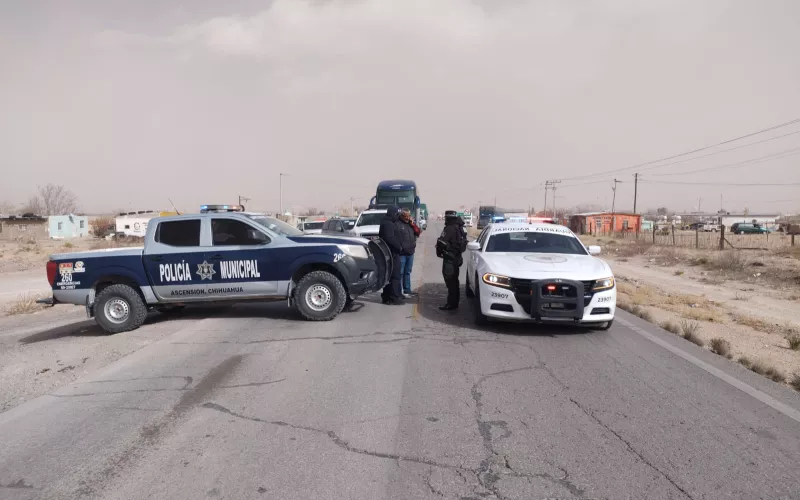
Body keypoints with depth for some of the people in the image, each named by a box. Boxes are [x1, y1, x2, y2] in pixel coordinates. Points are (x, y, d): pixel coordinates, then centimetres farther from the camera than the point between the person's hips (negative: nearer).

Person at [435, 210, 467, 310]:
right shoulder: (459, 228, 12)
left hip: (449, 258, -10)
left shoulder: (450, 229, -18)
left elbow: (441, 242, -22)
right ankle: (454, 302, 26)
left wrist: (439, 252, -5)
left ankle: (451, 304, -4)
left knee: (450, 281, -6)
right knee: (454, 281, 17)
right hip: (457, 257, 10)